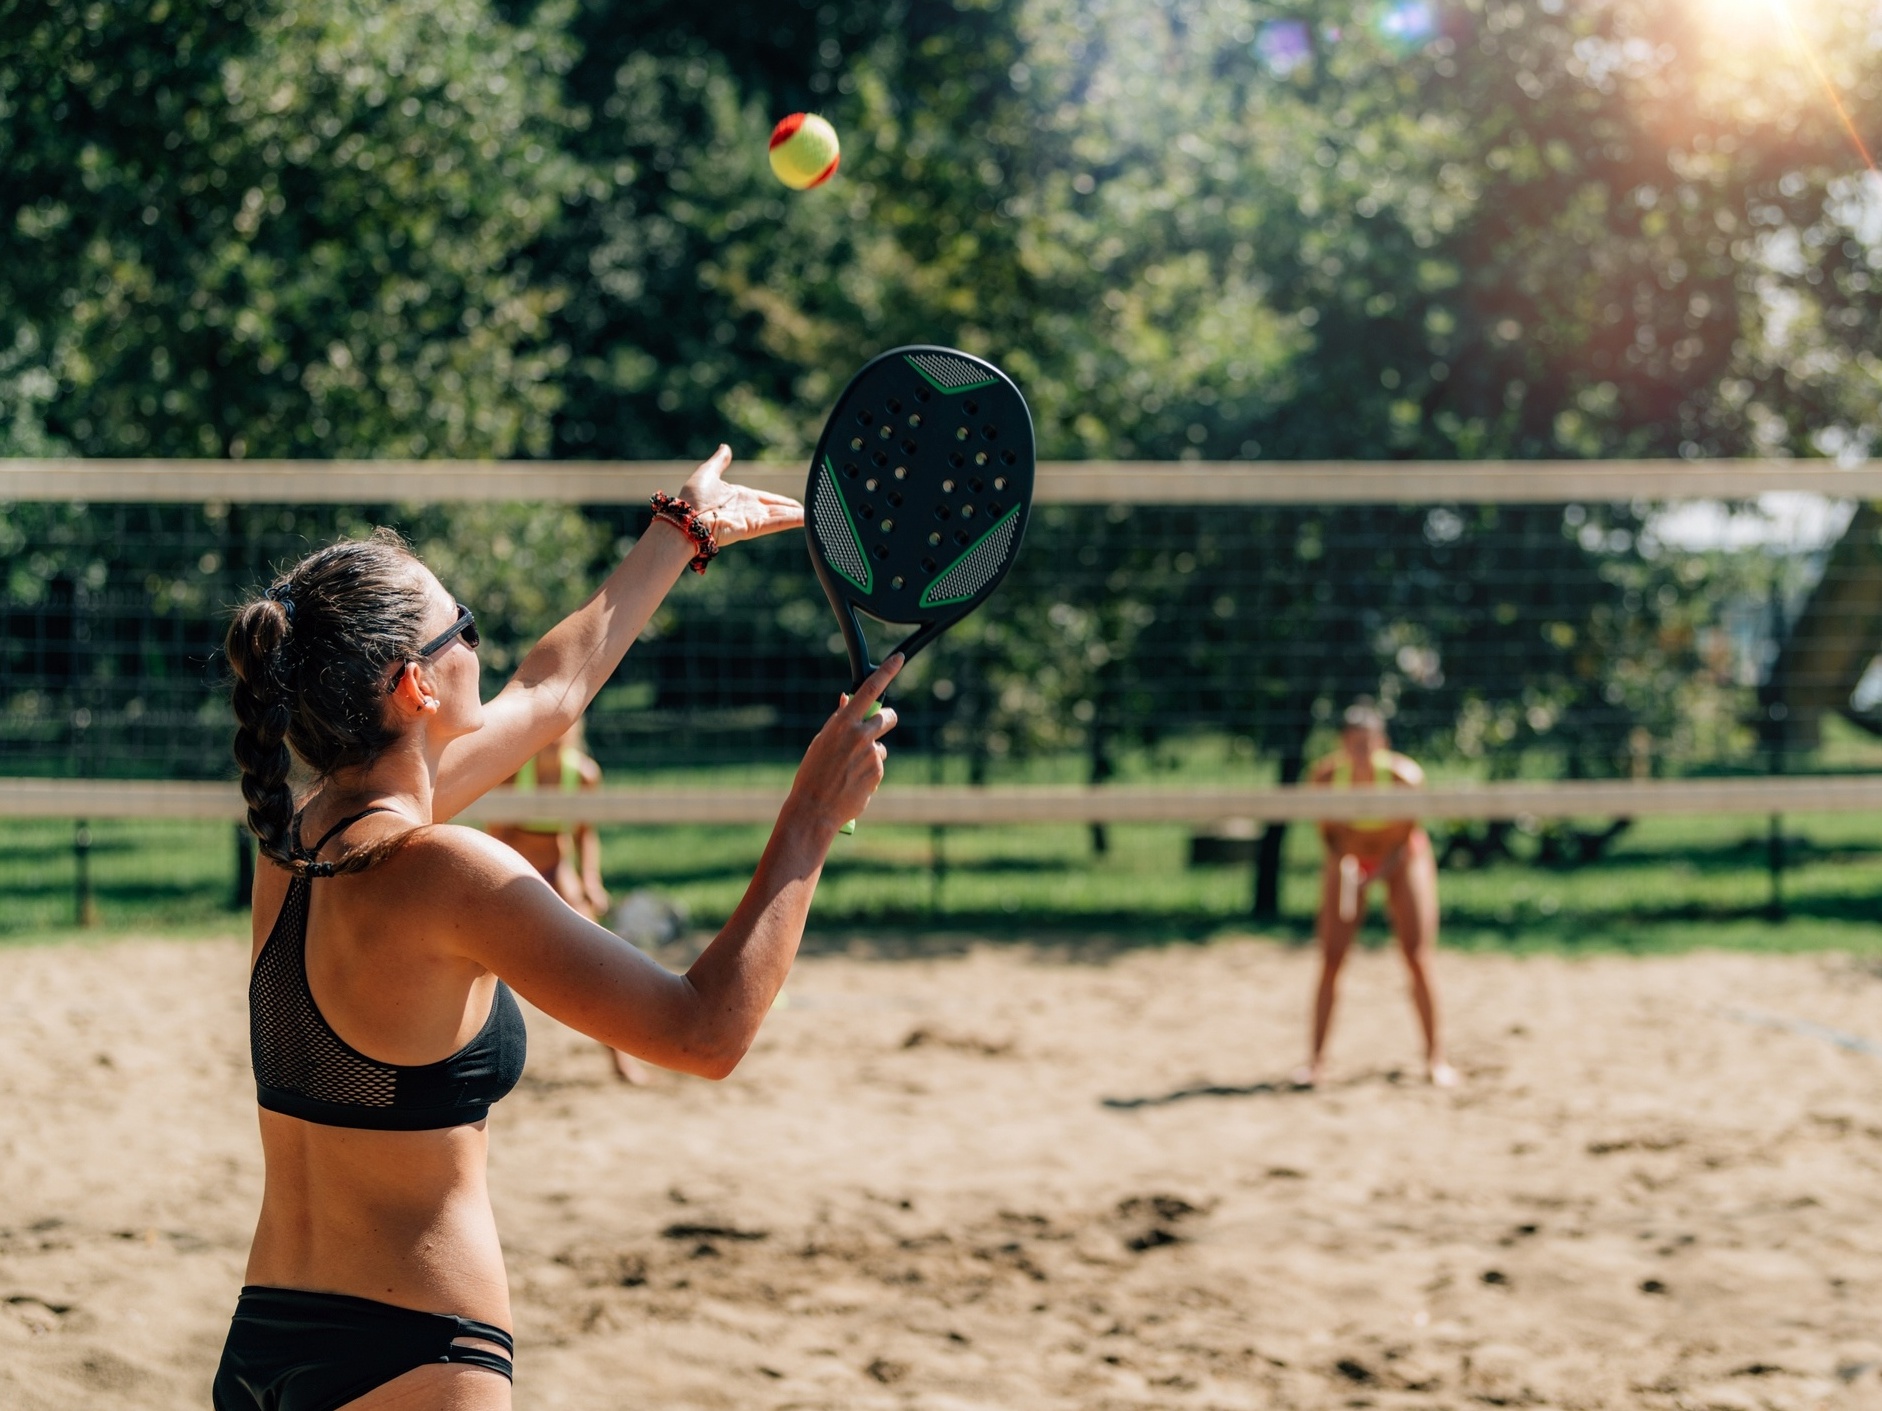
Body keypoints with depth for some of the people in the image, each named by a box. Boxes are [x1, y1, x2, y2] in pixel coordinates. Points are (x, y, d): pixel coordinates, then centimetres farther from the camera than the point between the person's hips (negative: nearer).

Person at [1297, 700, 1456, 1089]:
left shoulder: (1404, 777, -30)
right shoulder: (1325, 776, -25)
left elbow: (1406, 838, -18)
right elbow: (1327, 829, -7)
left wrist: (1373, 878, -31)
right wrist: (1341, 860, -27)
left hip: (1401, 857, -2)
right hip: (1348, 857, 2)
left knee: (1417, 958, -9)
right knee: (1331, 960, -6)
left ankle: (1435, 1057, 2)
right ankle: (1317, 1059, 3)